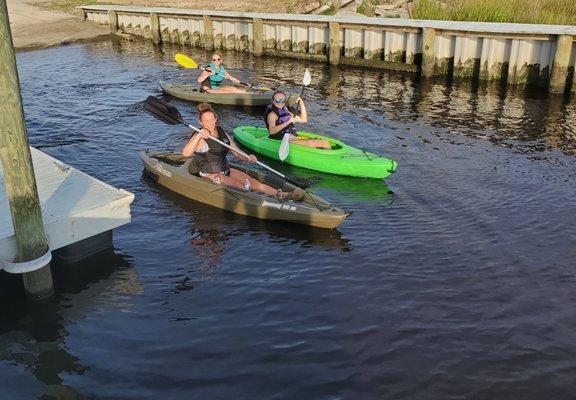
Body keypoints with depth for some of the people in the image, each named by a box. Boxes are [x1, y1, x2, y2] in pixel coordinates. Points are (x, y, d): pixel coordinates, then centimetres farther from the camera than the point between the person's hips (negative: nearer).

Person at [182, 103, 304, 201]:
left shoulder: (222, 133, 7)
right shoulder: (199, 138, -14)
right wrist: (198, 136, -43)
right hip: (210, 175, -5)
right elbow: (185, 153, -33)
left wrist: (248, 158, -16)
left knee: (253, 182, -11)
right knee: (238, 186, -23)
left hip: (225, 170, 5)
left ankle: (281, 194, -20)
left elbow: (237, 154, 6)